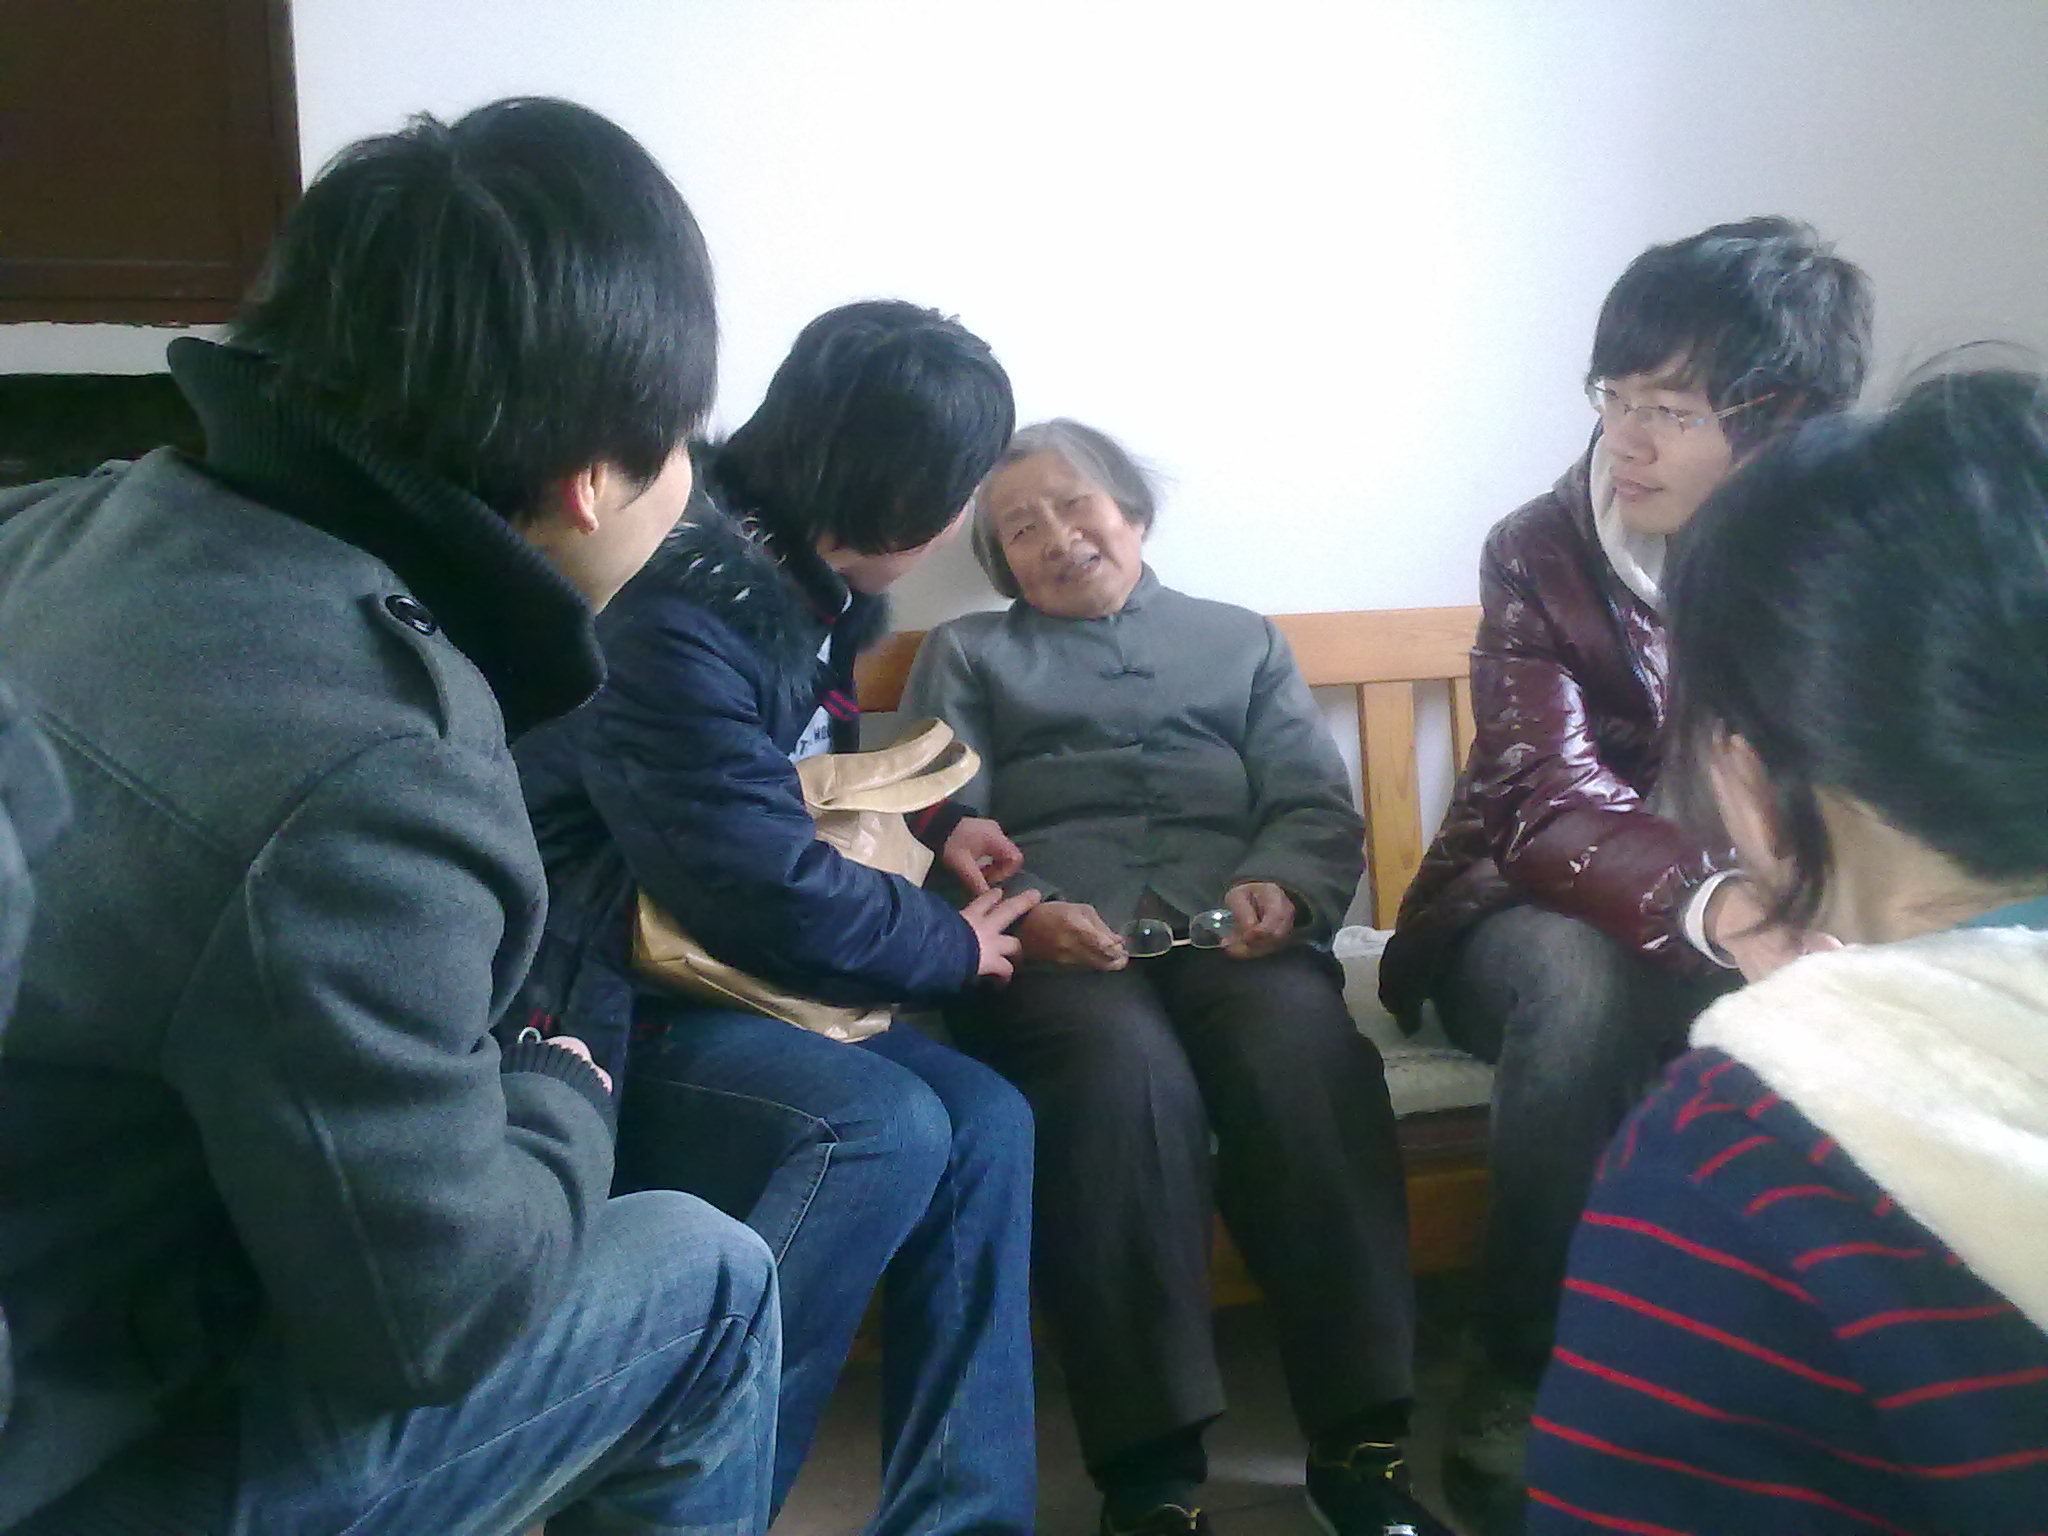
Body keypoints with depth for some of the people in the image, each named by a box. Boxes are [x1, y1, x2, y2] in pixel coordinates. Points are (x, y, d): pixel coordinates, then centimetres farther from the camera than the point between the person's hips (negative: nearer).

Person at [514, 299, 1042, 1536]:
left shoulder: (799, 577, 6)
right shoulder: (671, 605, -24)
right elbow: (767, 890, -26)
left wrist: (930, 820, 11)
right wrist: (950, 948, -9)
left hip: (711, 973, 9)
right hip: (588, 1008, -9)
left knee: (985, 1121, -8)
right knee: (881, 1130, -28)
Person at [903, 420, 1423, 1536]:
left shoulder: (1243, 640, 29)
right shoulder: (966, 655, 26)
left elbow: (1318, 807, 15)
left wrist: (1280, 889, -8)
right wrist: (1023, 911, -13)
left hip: (1232, 931, 1)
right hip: (1050, 947, -1)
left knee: (1304, 1049, -33)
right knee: (1125, 1067, -35)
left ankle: (1358, 1439, -27)